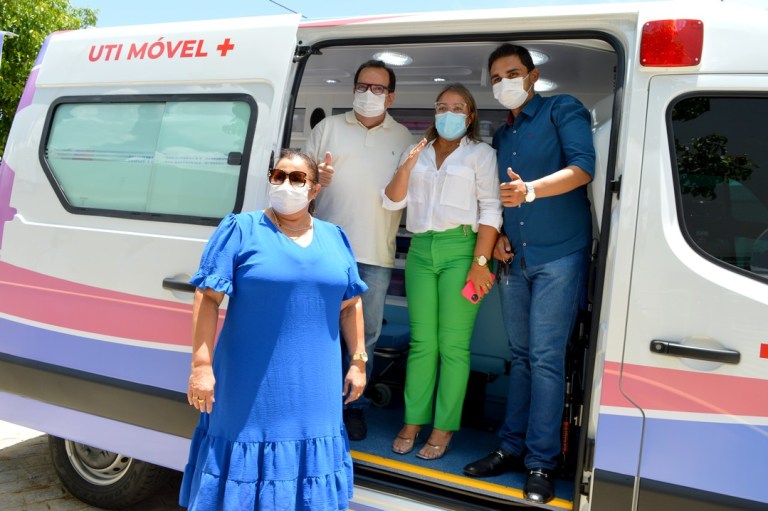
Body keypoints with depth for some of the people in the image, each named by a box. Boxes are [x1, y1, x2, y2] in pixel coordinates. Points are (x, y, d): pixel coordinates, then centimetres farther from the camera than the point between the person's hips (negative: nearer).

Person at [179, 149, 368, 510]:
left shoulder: (334, 239, 9)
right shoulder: (241, 230, -4)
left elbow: (350, 305, 12)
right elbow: (207, 298, -9)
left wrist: (358, 363, 9)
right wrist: (202, 364, -15)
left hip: (314, 385, 4)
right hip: (253, 381, -4)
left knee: (306, 458, 15)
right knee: (247, 460, 7)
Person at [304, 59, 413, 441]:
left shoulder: (404, 138, 12)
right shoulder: (328, 127, 11)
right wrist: (316, 176, -12)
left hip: (377, 252, 1)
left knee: (366, 333, 8)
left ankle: (354, 405, 22)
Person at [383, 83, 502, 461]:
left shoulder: (480, 154, 5)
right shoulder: (417, 152, 17)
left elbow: (490, 211, -3)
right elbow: (393, 201, 12)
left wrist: (480, 262, -12)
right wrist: (407, 166, -5)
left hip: (460, 249, -3)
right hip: (420, 249, 4)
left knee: (452, 345, -2)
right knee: (421, 342, 5)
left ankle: (444, 428, 7)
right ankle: (412, 422, 13)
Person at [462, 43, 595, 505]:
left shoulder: (563, 110, -1)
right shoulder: (501, 136, 19)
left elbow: (583, 167, -16)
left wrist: (532, 189, -32)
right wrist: (497, 237, 6)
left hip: (559, 256, -6)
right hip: (515, 258, 7)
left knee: (546, 358, -7)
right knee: (522, 355, 11)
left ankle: (542, 462, 2)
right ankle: (513, 447, 19)